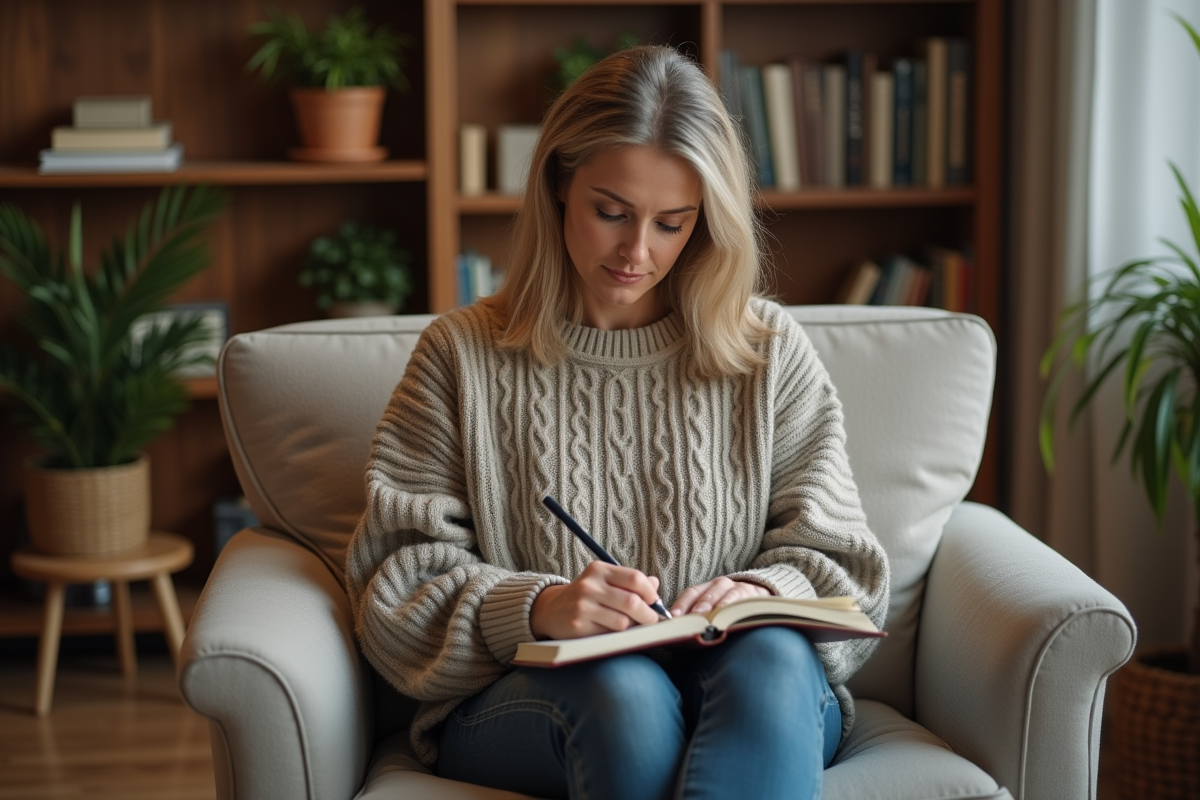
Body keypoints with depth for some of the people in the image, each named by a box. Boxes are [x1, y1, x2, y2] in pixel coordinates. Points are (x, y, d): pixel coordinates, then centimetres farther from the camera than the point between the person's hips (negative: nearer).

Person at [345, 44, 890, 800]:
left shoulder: (770, 353, 11)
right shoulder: (465, 356, 8)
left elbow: (838, 568, 11)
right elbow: (402, 581, 1)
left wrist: (763, 591, -14)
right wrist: (534, 608, -20)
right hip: (522, 700, -1)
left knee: (770, 659, -35)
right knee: (626, 691, -37)